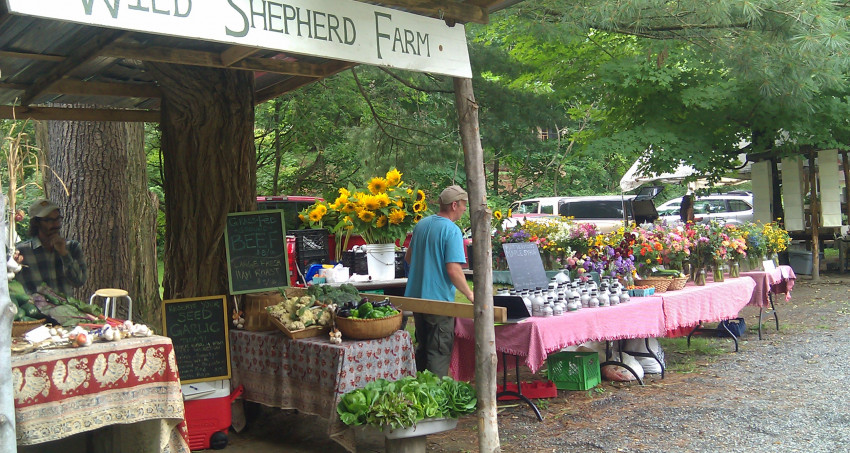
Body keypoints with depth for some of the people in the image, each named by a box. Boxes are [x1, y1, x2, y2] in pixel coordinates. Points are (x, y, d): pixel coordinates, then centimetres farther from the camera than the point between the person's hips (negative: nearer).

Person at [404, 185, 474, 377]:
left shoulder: (421, 224, 8)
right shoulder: (452, 231, -16)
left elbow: (408, 257, 19)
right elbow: (453, 270, -22)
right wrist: (470, 294, -11)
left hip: (416, 296, 8)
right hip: (439, 300, -8)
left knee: (422, 348, 21)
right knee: (439, 353, 2)